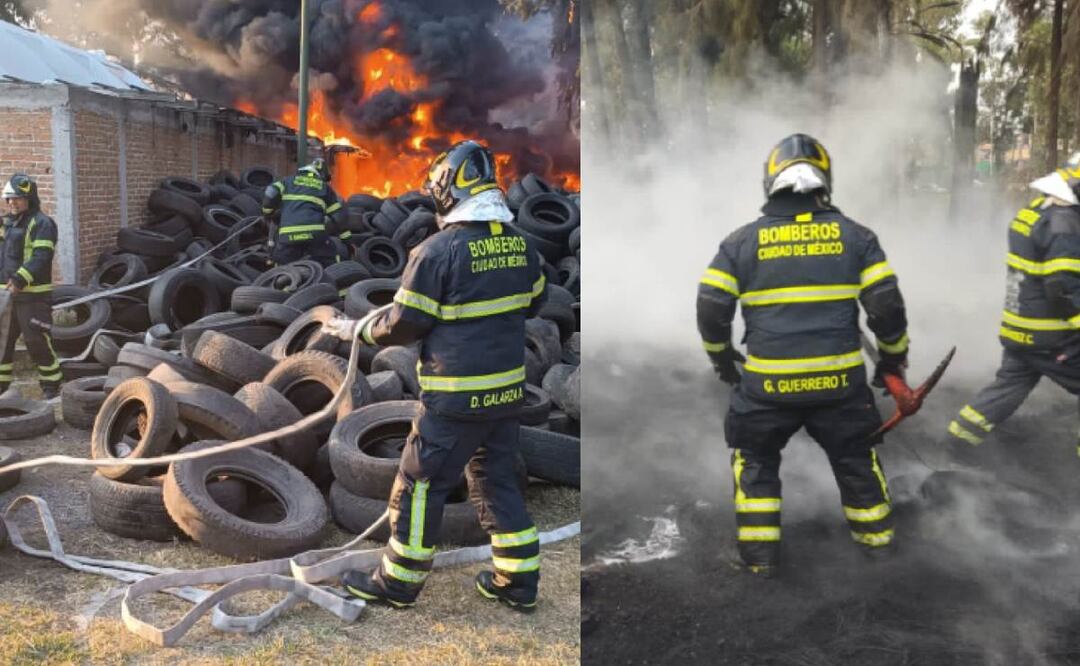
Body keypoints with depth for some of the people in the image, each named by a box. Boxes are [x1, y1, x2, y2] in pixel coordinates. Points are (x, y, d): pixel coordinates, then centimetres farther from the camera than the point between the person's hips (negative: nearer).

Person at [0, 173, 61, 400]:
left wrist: (20, 280, -28)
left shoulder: (42, 223, -9)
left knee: (37, 341, -6)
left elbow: (41, 258, -20)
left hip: (33, 294, -8)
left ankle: (51, 387, 5)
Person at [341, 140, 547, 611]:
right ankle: (518, 580, 25)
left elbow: (403, 324, -12)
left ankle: (398, 582, 21)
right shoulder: (520, 245, 2)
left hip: (455, 399, -6)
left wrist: (365, 331, 8)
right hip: (508, 390, 7)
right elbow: (533, 303, 17)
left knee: (420, 485, 8)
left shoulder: (438, 251, -18)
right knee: (497, 480, 19)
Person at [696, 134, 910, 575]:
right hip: (838, 380, 1)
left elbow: (711, 308, -2)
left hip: (767, 383, -1)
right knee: (855, 454, 25)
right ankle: (874, 532, 40)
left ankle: (759, 551, 19)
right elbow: (886, 304, -2)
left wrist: (721, 356, 16)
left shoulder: (742, 241, -1)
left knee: (755, 457, 20)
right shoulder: (854, 235, 0)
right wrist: (893, 356, 16)